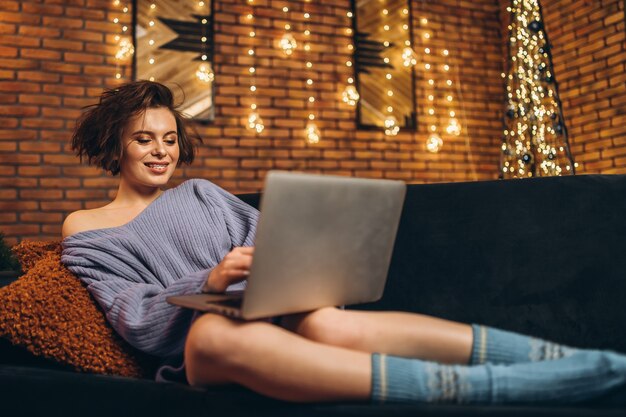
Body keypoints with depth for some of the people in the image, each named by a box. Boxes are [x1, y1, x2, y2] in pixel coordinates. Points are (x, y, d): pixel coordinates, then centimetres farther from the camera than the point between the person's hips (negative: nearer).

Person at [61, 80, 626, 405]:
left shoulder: (198, 193, 24)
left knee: (328, 325, -34)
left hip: (262, 310, 3)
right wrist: (210, 281, -18)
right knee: (215, 331, -41)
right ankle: (481, 385, -48)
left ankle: (569, 358, -39)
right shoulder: (86, 231, 14)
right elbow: (134, 319, -1)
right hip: (193, 349, -2)